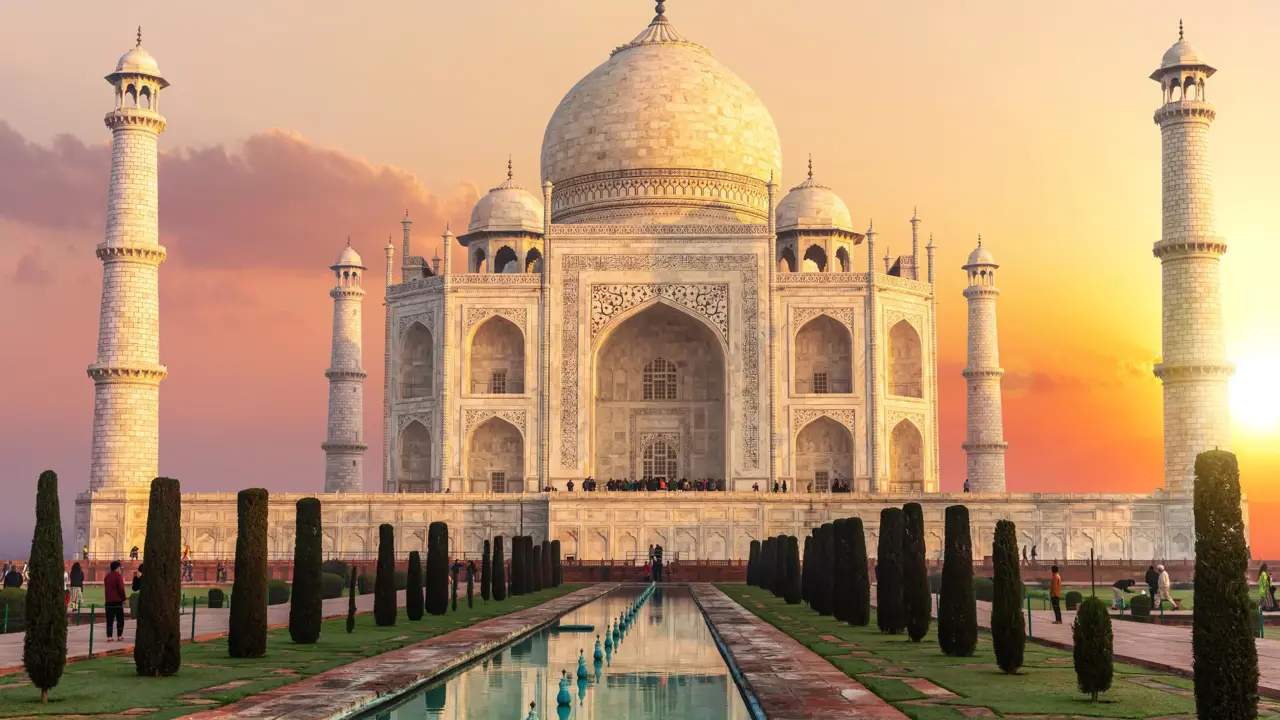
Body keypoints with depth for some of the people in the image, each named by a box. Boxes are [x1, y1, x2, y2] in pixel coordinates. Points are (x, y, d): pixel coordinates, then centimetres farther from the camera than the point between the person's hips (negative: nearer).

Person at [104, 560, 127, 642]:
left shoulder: (107, 576, 11)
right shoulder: (118, 576, -10)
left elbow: (105, 588, 16)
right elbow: (121, 588, -14)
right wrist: (123, 598, -4)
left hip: (109, 601, 6)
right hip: (117, 601, -6)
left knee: (109, 620, 4)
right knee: (120, 619, 4)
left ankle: (109, 637, -1)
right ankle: (119, 636, 4)